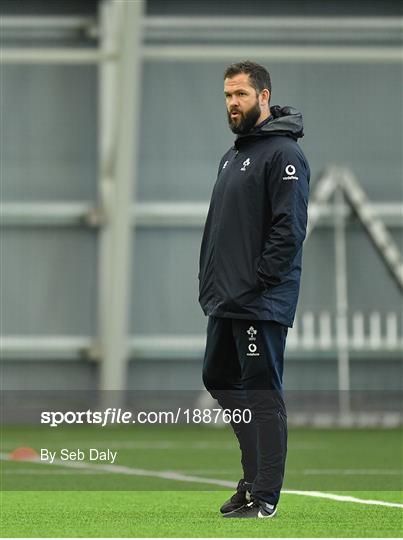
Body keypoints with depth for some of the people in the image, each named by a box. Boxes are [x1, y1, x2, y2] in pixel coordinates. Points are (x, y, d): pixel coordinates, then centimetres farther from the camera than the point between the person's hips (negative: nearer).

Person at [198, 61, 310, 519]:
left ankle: (264, 496, -4)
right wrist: (209, 282, 16)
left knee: (261, 394, -7)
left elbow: (290, 227, -18)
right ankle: (255, 476, 25)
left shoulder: (282, 154, -11)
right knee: (219, 381, 15)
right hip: (225, 301, 10)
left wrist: (257, 283, -21)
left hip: (261, 305, -10)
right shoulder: (233, 156, 19)